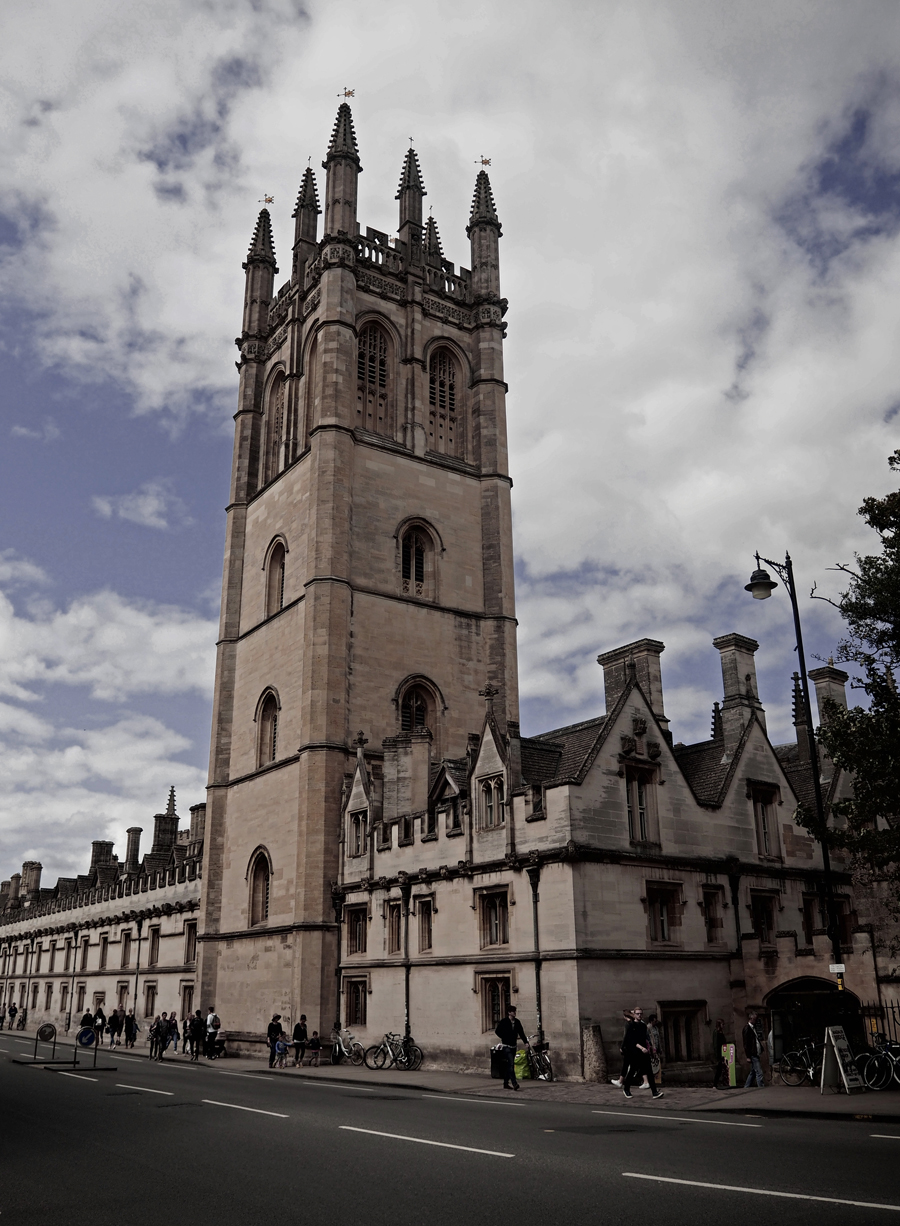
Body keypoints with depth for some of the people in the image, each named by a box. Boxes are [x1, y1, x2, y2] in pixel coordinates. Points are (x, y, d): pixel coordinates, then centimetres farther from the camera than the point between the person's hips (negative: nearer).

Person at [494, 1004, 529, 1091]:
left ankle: (506, 1083, 21)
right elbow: (497, 1031, -2)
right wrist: (504, 1038, -5)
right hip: (506, 1046, -6)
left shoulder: (517, 1022, 7)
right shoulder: (503, 1021, -8)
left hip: (513, 1046, 6)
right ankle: (514, 1083, -22)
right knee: (511, 1064, -16)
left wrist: (526, 1042, -2)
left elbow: (521, 1032, 9)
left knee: (509, 1065, 11)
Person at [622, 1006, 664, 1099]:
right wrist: (641, 1047, -27)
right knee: (632, 1071, 6)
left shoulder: (643, 1025, 9)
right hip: (633, 1052, -5)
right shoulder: (630, 1026, -9)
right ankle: (626, 1088, 30)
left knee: (649, 1071, -6)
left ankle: (654, 1092, -9)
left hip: (643, 1052, 5)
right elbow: (631, 1040, -17)